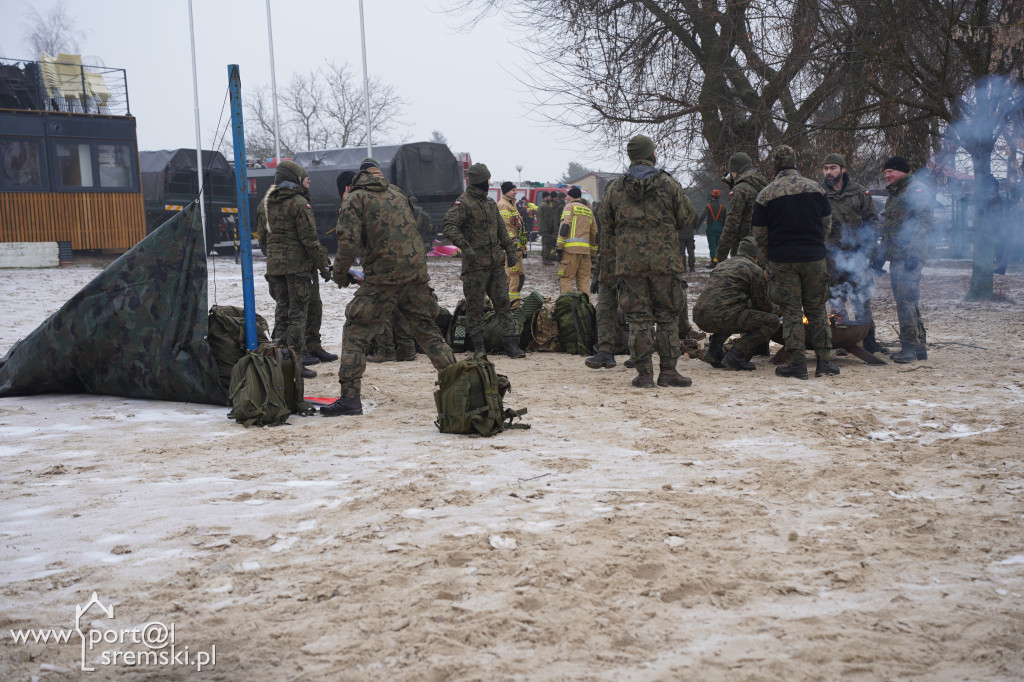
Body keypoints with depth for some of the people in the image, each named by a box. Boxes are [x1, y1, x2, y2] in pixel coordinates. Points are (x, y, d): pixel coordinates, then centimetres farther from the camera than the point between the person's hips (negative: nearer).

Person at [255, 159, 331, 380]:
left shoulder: (264, 203, 12)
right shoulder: (298, 202, -12)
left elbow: (262, 237, 18)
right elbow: (310, 239, -14)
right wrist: (323, 264, -9)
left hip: (274, 265, 7)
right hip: (298, 265, -7)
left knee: (281, 310, 14)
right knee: (297, 313, -3)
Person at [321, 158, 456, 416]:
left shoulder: (355, 199, -1)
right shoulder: (397, 193, 17)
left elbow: (348, 241, -10)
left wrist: (340, 274, 4)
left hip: (383, 279, -5)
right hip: (416, 274, 5)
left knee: (355, 334, 2)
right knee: (427, 330, 18)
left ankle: (350, 397, -4)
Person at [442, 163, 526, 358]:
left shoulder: (490, 203, 18)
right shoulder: (463, 203, -8)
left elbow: (501, 229, 26)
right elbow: (450, 227, -19)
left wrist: (510, 250, 20)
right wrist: (465, 247, -29)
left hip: (496, 263, 7)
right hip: (475, 264, -7)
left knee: (503, 302, 4)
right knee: (475, 306, 1)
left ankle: (511, 344, 5)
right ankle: (478, 346, 8)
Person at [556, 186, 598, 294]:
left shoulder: (570, 206, 3)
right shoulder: (589, 210, 22)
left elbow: (564, 226, -10)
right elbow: (594, 233, 23)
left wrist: (559, 247, -11)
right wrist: (593, 252, 28)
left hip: (571, 248, -5)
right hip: (585, 249, 6)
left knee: (565, 278, -4)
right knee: (584, 279, 9)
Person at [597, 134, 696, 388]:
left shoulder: (615, 188, 4)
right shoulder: (668, 184, -2)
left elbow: (605, 224, 10)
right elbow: (687, 216, 5)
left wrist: (610, 258, 22)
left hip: (629, 262, 1)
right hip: (665, 261, -1)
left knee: (638, 318, 4)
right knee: (667, 316, 7)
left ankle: (644, 373, 3)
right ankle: (668, 370, 7)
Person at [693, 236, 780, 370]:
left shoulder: (724, 264, 27)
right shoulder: (755, 270, 3)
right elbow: (763, 305, 11)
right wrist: (777, 309, 34)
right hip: (721, 317, -8)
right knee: (772, 321, 2)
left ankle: (714, 348, 18)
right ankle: (735, 356, -8)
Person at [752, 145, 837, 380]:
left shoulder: (766, 194, -5)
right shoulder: (815, 188, 3)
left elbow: (760, 234, -2)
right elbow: (827, 224, 9)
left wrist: (770, 254, 15)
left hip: (782, 261, -2)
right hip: (815, 258, 2)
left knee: (791, 312, 2)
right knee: (817, 310, 11)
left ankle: (798, 363, 0)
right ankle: (824, 360, 9)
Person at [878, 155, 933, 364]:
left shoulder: (917, 190, -8)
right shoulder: (894, 193, 22)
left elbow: (923, 223, -17)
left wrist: (913, 253, -24)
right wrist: (884, 253, 24)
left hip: (909, 256, -10)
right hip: (896, 257, 10)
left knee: (905, 300, -12)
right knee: (907, 302, 12)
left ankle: (910, 346, -9)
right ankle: (919, 346, 18)